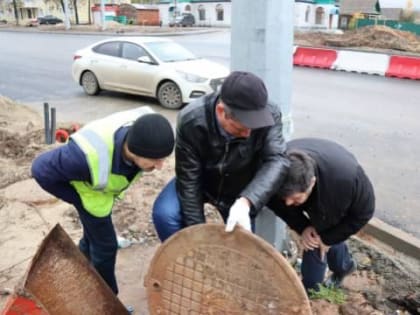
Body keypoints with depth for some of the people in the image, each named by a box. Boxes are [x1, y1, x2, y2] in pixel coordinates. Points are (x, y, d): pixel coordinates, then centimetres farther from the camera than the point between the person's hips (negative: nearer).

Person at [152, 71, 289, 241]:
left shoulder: (269, 116, -29)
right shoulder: (191, 121, -32)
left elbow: (276, 160, -39)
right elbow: (188, 180, -26)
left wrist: (245, 202, -57)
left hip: (241, 190, 2)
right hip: (201, 181, -1)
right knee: (164, 213, -24)